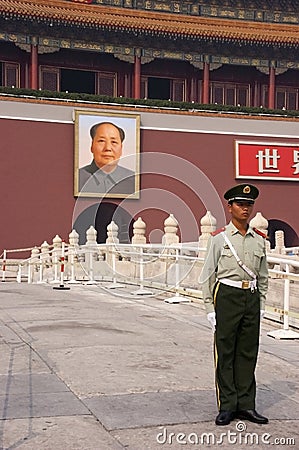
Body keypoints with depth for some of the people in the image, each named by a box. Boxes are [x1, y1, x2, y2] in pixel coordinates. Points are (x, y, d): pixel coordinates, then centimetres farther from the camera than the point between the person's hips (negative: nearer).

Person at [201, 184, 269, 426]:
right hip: (227, 296, -4)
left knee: (248, 352, 8)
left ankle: (246, 405, 17)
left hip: (251, 298, 4)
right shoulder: (220, 238, -2)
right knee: (225, 352, 1)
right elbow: (208, 275, -1)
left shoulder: (259, 239, 10)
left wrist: (262, 305, 11)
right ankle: (227, 406, 10)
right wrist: (210, 307, -5)